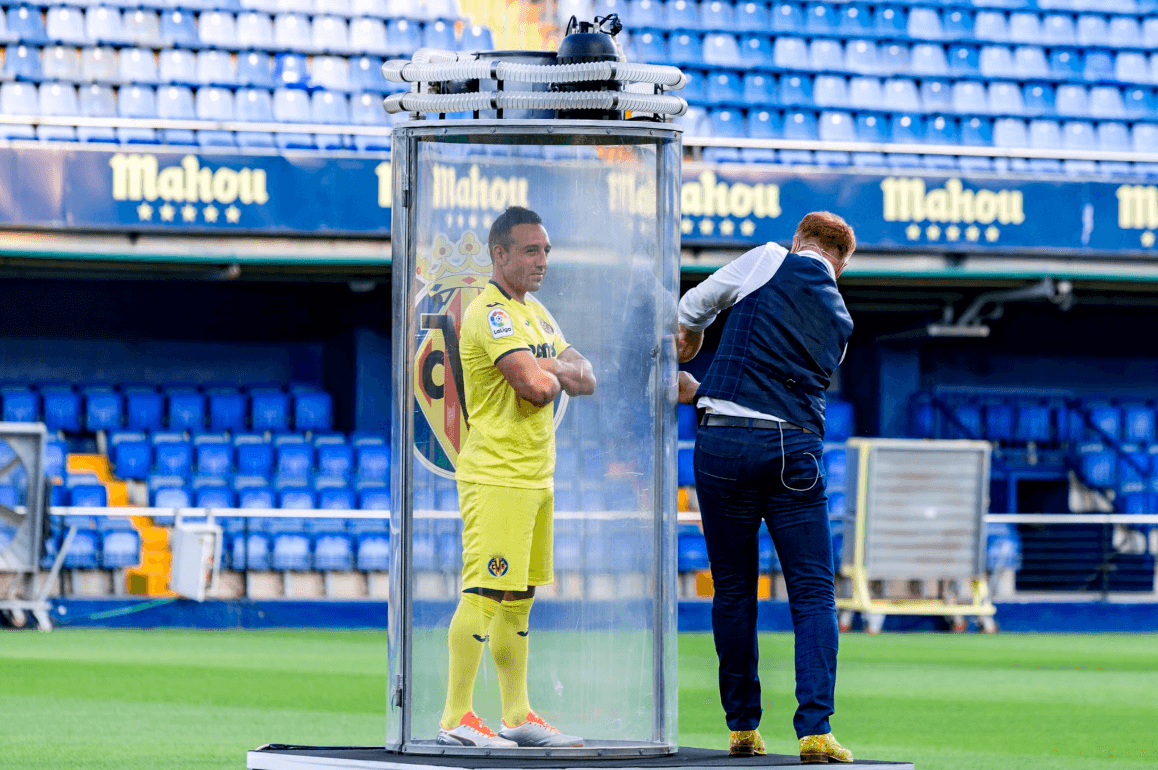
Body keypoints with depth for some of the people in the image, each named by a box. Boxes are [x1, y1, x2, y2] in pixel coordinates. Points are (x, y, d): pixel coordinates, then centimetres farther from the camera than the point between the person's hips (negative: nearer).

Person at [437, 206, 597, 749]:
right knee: (484, 593, -13)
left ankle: (516, 715, 15)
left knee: (519, 598, 11)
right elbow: (536, 385, -22)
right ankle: (456, 718, -14)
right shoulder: (491, 312, -12)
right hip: (496, 475, -10)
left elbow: (586, 379, 16)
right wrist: (556, 373, 0)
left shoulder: (536, 313, 19)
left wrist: (550, 369, -5)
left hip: (536, 476, 10)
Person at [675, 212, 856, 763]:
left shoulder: (770, 261, 7)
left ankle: (742, 728, 14)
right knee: (813, 594, 1)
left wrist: (687, 336, 38)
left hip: (723, 443, -1)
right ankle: (815, 730, -12)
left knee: (733, 592, 9)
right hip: (795, 449, 1)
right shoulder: (840, 321, 19)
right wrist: (698, 392, 31)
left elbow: (693, 307, 16)